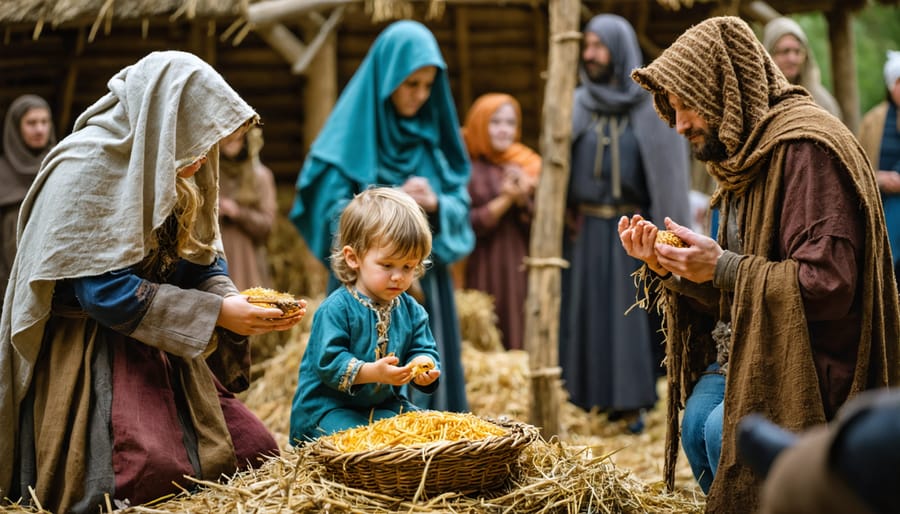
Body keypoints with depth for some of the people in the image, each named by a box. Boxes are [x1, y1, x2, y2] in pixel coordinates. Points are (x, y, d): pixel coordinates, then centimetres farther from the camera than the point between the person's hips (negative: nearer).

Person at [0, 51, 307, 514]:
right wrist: (216, 313, -24)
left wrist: (235, 301, -13)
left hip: (161, 345, 8)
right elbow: (105, 289, -23)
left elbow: (203, 260, 10)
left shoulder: (173, 168, 6)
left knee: (253, 452, -3)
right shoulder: (84, 170, -19)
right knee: (155, 473, -26)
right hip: (87, 350, -8)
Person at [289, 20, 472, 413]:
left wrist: (436, 205, -13)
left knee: (426, 383, 5)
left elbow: (460, 203, 8)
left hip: (426, 287, 5)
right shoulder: (351, 132, -6)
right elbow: (330, 212, -10)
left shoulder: (433, 133, 9)